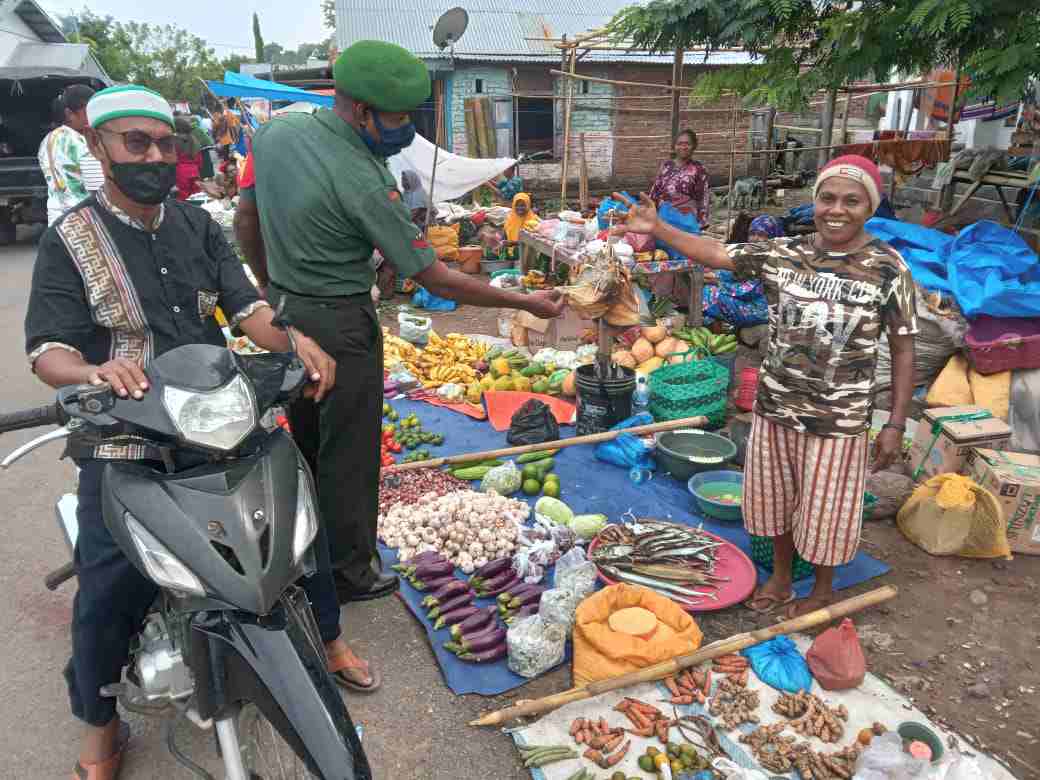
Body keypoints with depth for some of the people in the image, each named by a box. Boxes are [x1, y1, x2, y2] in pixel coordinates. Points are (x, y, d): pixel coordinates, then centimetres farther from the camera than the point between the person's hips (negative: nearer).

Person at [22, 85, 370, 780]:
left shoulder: (197, 225, 9)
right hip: (125, 441, -3)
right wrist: (97, 371, -33)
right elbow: (47, 351, -10)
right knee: (108, 588, -10)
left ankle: (326, 635, 28)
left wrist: (293, 339, -21)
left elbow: (246, 305, 0)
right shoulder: (69, 242, -3)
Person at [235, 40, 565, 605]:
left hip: (283, 310, 8)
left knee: (306, 439, 22)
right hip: (339, 325, -8)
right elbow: (437, 280, -19)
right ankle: (349, 573, 24)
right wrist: (526, 302, -12)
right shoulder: (364, 183, -23)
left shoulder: (273, 132, -1)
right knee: (348, 453, 7)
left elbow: (246, 223, 10)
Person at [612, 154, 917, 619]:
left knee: (824, 508, 12)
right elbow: (716, 254, -2)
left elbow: (903, 351, -5)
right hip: (775, 405, 4)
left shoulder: (888, 269, -10)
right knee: (775, 497, 19)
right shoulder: (782, 254, -3)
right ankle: (780, 576, 44)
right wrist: (657, 229, -14)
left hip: (839, 418, -3)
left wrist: (896, 424, -7)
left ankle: (823, 588, 39)